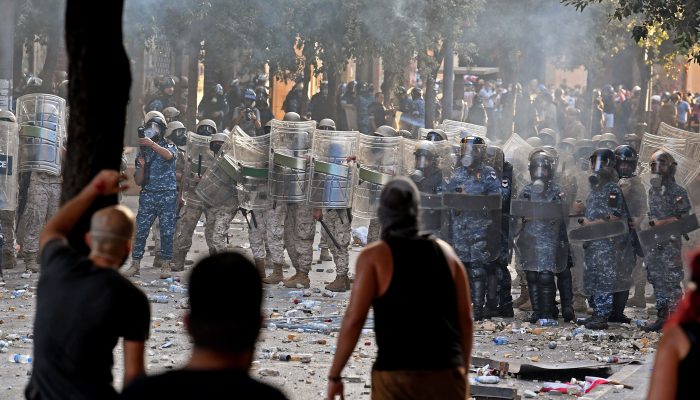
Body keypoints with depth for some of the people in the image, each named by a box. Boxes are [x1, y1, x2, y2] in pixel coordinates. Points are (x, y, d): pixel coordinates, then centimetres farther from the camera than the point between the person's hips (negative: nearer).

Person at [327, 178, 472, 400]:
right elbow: (465, 318, 9)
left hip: (397, 375, -3)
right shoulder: (445, 252, 10)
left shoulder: (374, 256, -2)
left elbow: (354, 320, -8)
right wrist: (463, 372, 19)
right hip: (447, 374, 3)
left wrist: (334, 375, 0)